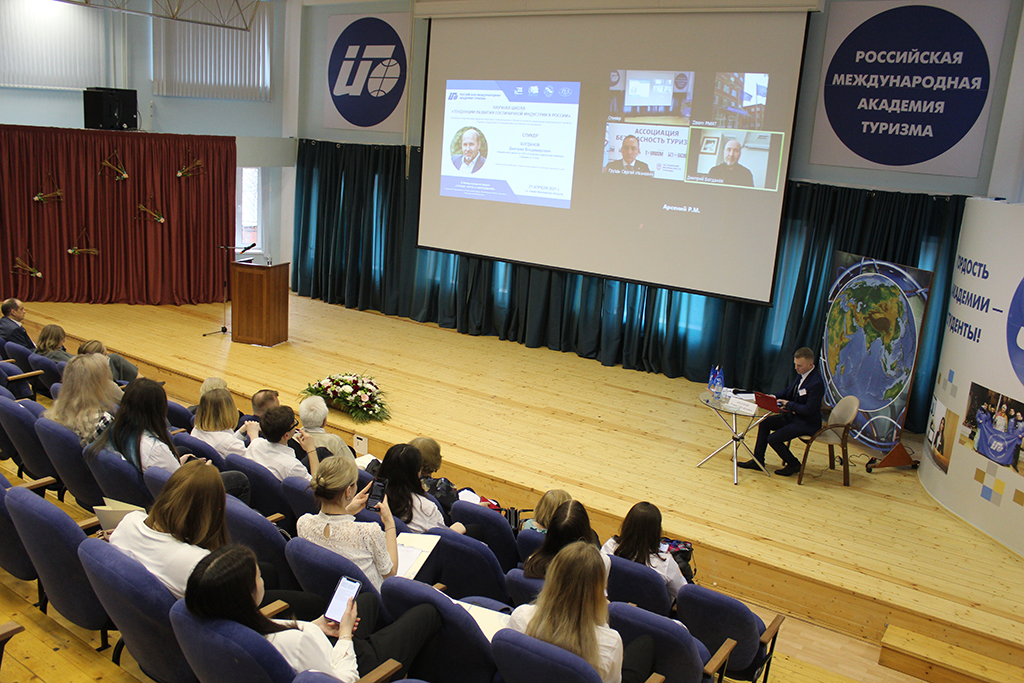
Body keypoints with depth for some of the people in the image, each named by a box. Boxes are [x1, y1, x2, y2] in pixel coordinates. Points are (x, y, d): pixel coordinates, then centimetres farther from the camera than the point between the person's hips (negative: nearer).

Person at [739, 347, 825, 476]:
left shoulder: (816, 383, -26)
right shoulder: (802, 375, 2)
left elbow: (808, 410, -27)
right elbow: (789, 391, 16)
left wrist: (788, 404, -18)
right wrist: (775, 397, -1)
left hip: (807, 423, -10)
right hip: (794, 416, 10)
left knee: (773, 439, -15)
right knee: (765, 423, 9)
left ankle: (794, 465, 7)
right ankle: (758, 460, 15)